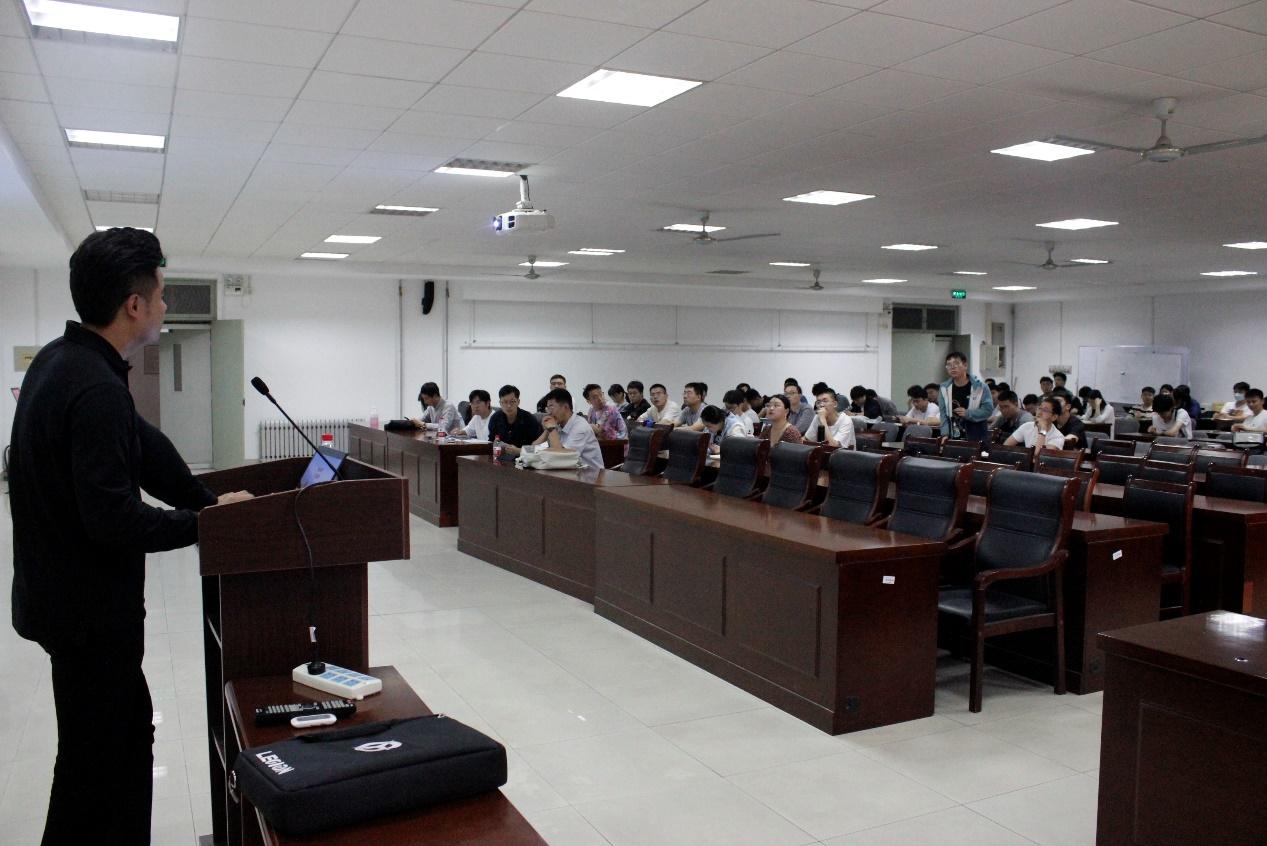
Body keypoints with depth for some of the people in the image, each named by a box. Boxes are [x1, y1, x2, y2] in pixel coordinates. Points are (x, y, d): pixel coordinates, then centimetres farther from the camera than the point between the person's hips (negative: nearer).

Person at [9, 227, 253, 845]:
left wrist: (208, 497, 6)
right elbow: (114, 518, -28)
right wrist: (205, 523, -16)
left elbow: (142, 446, 9)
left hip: (62, 592, 10)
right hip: (88, 607, -10)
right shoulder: (97, 388, -26)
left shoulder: (57, 359, 5)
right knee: (104, 754, 4)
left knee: (126, 733, 20)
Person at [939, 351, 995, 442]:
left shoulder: (979, 386, -6)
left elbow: (988, 409, -7)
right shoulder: (945, 388, 3)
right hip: (954, 438, 3)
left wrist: (967, 413, -17)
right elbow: (943, 414, 1)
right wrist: (945, 434, -9)